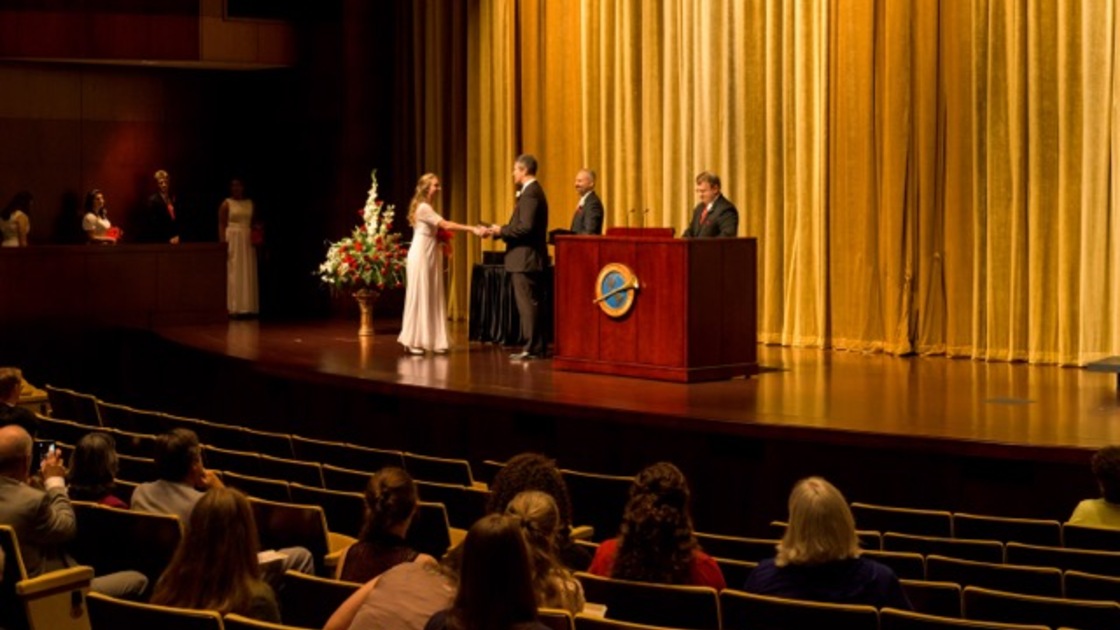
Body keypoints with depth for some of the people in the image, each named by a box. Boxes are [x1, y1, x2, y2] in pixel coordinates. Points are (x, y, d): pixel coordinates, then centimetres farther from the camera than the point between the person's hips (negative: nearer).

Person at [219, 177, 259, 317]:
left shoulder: (250, 203, 11)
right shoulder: (226, 204, -1)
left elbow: (254, 224, 14)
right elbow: (221, 225, -5)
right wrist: (223, 243, -15)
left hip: (247, 243, 4)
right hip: (232, 241, -4)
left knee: (248, 275, 4)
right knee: (233, 274, -6)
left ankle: (247, 308, 7)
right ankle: (233, 308, -6)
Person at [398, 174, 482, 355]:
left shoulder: (426, 207, 16)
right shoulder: (423, 208, -14)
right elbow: (446, 225, -24)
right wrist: (472, 229, -29)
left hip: (430, 256, 9)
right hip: (421, 257, -9)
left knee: (433, 298, 6)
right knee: (420, 297, -5)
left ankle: (433, 341, 7)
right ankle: (412, 342, 0)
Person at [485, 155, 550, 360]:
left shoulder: (530, 193, -16)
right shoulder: (532, 191, 17)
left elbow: (526, 227, -24)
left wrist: (501, 230, -12)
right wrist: (500, 230, 10)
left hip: (525, 258, -10)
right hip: (526, 258, 10)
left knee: (528, 304, -7)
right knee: (529, 304, 13)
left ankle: (533, 349, -4)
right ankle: (534, 347, 17)